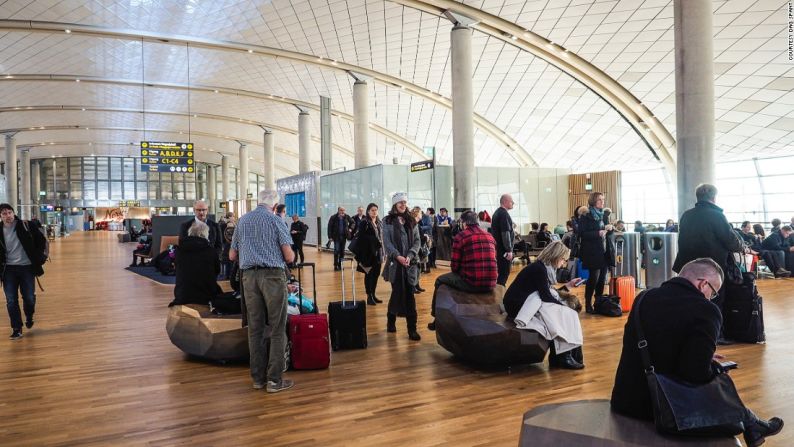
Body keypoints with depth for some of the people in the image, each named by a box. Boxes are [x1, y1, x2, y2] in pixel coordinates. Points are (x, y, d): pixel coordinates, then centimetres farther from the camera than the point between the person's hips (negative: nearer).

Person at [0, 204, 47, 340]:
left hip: (27, 267, -1)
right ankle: (17, 329, 9)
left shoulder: (26, 226, -7)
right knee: (11, 301, -1)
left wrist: (39, 256, -1)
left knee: (29, 298, 3)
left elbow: (41, 239, 3)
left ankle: (29, 317, 35)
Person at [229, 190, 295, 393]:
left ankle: (258, 377, 15)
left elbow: (232, 256, 17)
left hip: (249, 275, 5)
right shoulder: (275, 220, -3)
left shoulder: (242, 221, 11)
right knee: (277, 328, 1)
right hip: (273, 275, -5)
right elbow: (289, 256, -7)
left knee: (255, 328, 10)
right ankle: (274, 379, 0)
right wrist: (290, 256, 15)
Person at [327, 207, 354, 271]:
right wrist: (330, 236, -10)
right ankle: (335, 265, 2)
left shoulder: (347, 217, -1)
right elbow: (330, 227, -7)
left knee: (342, 251, 8)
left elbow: (352, 222, 17)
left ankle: (340, 264, 18)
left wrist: (350, 228, 2)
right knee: (336, 250, -7)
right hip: (336, 237, -3)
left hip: (344, 236, 3)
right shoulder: (333, 218, -9)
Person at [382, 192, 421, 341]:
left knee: (409, 294, -1)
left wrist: (409, 256, -10)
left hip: (410, 262, 2)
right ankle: (391, 321, 24)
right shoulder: (388, 221, 2)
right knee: (397, 292, 1)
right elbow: (387, 242, -5)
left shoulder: (412, 221, 10)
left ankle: (412, 329, 1)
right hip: (395, 262, -2)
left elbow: (417, 241, 6)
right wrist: (398, 256, -18)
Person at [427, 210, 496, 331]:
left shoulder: (460, 236, -5)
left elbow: (455, 267, -3)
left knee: (440, 280, 21)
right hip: (491, 285, 6)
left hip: (471, 284, -6)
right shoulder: (490, 236, 12)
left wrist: (459, 269, 20)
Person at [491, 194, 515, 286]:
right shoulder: (504, 214, -16)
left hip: (498, 247, 10)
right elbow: (505, 233, -21)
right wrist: (509, 250, -20)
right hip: (504, 249, -10)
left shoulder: (497, 212, 15)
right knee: (505, 272, -7)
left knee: (501, 271, 15)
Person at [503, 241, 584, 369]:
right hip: (518, 306, -9)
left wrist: (568, 285, 19)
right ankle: (562, 357, -4)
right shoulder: (539, 269, -19)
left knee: (567, 314, -4)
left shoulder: (545, 268, 10)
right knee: (563, 315, -14)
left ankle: (565, 354, -3)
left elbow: (548, 293, 12)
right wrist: (565, 306, -7)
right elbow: (546, 297, -18)